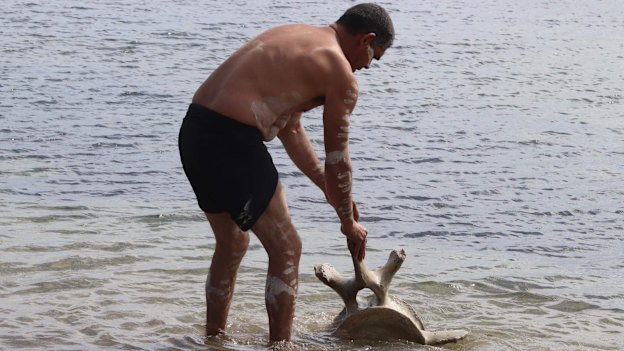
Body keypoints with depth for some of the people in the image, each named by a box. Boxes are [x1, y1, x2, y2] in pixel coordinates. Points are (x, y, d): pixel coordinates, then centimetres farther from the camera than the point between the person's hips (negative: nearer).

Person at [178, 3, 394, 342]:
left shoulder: (293, 36, 23)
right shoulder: (341, 74, -4)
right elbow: (337, 159, 2)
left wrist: (329, 189, 34)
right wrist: (348, 223, 17)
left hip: (193, 128, 9)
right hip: (232, 140, -9)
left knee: (231, 244, 26)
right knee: (286, 249, 5)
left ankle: (213, 339, 36)